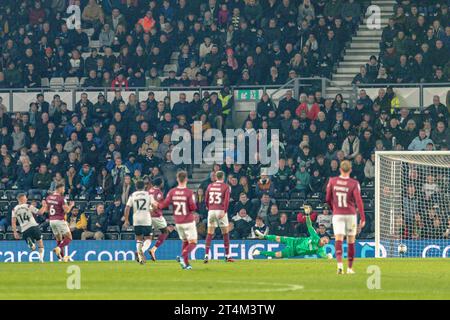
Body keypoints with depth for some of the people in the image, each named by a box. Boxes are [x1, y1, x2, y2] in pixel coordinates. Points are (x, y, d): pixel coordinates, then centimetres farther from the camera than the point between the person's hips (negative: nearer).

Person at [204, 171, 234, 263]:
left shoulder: (210, 186, 11)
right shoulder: (226, 187, 0)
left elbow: (206, 199, 13)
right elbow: (227, 200, -11)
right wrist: (224, 211, -16)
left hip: (211, 210, 3)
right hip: (221, 210, -3)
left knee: (210, 234, 3)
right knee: (225, 234, 8)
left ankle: (206, 255, -9)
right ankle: (227, 256, 10)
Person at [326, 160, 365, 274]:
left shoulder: (332, 181, 0)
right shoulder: (354, 184, -7)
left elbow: (328, 198, 8)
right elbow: (358, 200, -14)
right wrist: (362, 218, -14)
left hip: (337, 214, 1)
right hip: (350, 214, 0)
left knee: (338, 240, -8)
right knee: (351, 241, 12)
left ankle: (339, 264, -31)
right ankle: (350, 268, 19)